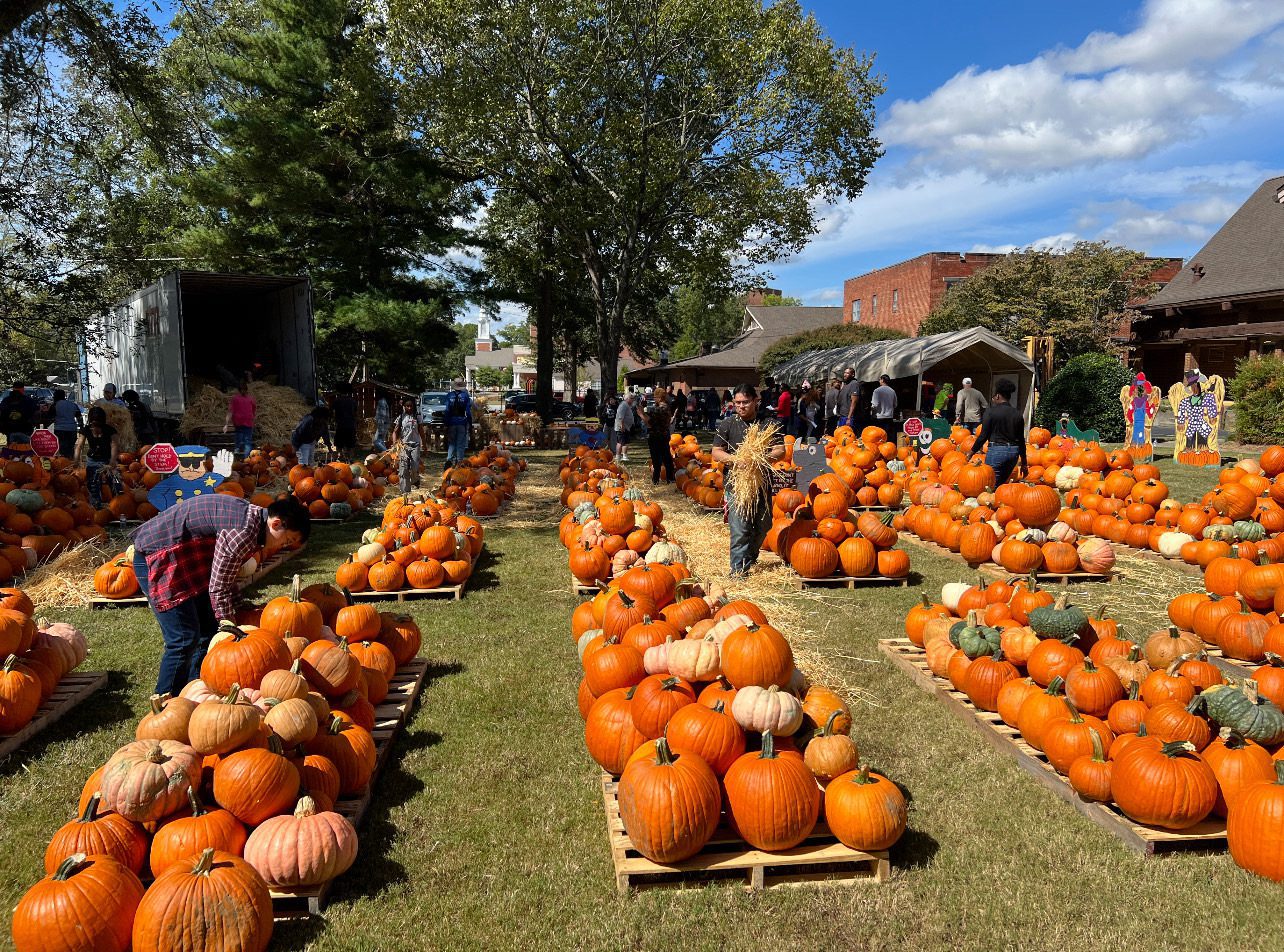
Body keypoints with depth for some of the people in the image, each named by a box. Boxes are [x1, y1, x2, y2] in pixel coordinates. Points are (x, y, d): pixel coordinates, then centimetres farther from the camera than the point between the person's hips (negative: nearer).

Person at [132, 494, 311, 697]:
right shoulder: (243, 533, -28)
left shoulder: (254, 514, 2)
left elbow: (227, 578, 10)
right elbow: (218, 589, -20)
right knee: (185, 639, -11)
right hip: (156, 556, -10)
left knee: (209, 629, 11)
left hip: (183, 557, 10)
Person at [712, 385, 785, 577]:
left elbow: (780, 451, 1)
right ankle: (739, 568, -4)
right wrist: (735, 458, -19)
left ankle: (750, 558, 36)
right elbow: (716, 453, 0)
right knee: (739, 527, -10)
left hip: (762, 481, 3)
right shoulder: (727, 425, 1)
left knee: (763, 525, 13)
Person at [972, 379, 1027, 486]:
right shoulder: (1018, 414, 7)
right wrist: (1024, 462, 19)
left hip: (996, 450, -6)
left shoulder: (991, 411, -7)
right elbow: (1021, 440, 11)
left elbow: (983, 436, -9)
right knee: (1002, 483, 17)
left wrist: (971, 452, 0)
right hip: (1013, 452, 6)